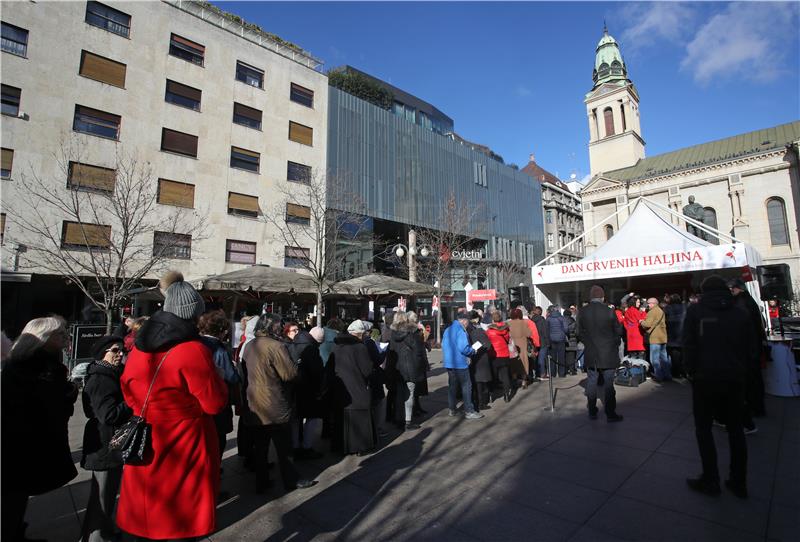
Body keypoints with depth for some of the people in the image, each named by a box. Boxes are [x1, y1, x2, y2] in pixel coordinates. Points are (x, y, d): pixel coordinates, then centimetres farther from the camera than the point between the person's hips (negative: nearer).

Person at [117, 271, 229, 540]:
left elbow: (129, 393, 15)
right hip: (184, 452, -6)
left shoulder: (139, 348, 1)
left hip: (145, 449, 7)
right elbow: (215, 403, -17)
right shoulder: (193, 350, -23)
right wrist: (214, 376, -3)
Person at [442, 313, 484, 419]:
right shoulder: (460, 330, -15)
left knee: (452, 385, 16)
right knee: (466, 386, 1)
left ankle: (452, 409, 24)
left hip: (449, 363, 8)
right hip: (460, 363, -8)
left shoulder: (448, 330, 10)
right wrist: (473, 351, -5)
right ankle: (469, 411, 5)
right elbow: (463, 348, -22)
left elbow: (443, 345, 15)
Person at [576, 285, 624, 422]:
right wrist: (613, 343, 16)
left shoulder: (582, 312, -5)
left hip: (590, 354, 3)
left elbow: (580, 333, 0)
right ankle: (610, 414, 12)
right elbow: (619, 331, -3)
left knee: (592, 382, 12)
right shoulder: (609, 311, -13)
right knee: (608, 383, 5)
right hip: (608, 354, -2)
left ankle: (592, 412, 20)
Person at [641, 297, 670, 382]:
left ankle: (659, 376, -1)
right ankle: (667, 375, 20)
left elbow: (648, 324, -20)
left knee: (655, 358, -3)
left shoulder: (652, 312, -13)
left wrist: (642, 322, 0)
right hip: (663, 337, 9)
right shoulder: (661, 311, 17)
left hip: (655, 338, -9)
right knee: (664, 357, 15)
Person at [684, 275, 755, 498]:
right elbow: (752, 348, 4)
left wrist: (691, 370, 0)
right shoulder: (740, 312, 2)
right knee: (735, 428, 15)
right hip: (735, 379, 4)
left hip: (705, 379, -4)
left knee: (703, 428, 8)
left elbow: (689, 345, -11)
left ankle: (710, 480, 13)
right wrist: (740, 369, 14)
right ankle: (739, 482, 23)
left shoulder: (695, 310, -8)